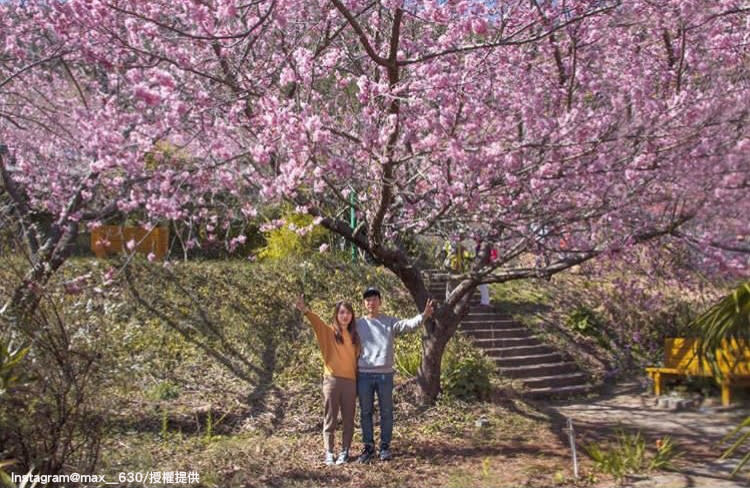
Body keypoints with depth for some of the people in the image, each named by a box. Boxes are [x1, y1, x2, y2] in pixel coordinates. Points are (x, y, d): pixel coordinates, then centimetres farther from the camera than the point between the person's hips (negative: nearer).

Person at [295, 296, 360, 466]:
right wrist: (305, 310, -40)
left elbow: (356, 359, 11)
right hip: (332, 380, -3)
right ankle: (329, 453, 12)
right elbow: (317, 322, -20)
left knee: (348, 419, 8)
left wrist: (359, 382, 7)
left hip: (350, 381, 3)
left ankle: (344, 452, 19)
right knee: (330, 419, 4)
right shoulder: (329, 332, -1)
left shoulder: (354, 336, 10)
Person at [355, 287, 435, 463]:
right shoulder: (358, 324, 6)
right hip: (364, 374, 1)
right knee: (366, 413, 8)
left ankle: (385, 446, 19)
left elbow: (408, 324, -14)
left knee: (386, 412, 7)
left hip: (385, 374, 0)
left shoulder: (390, 322, 3)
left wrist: (423, 316, -33)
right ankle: (368, 446, 19)